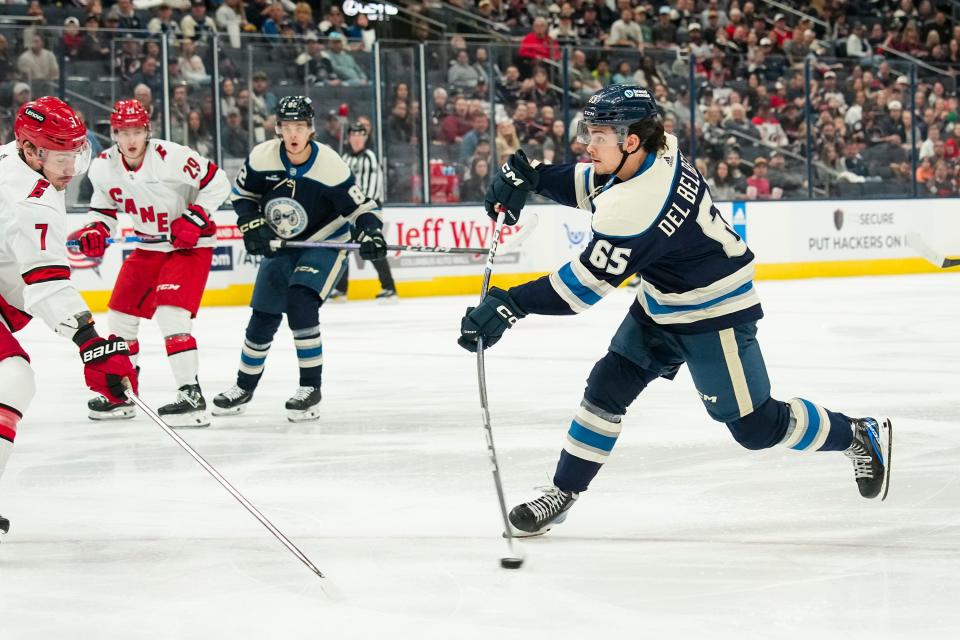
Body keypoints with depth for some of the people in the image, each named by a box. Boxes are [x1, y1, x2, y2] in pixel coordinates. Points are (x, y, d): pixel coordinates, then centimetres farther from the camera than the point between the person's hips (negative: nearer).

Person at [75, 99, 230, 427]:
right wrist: (95, 230, -10)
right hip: (149, 246, 7)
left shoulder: (172, 157, -25)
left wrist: (194, 218, -23)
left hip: (190, 244, -7)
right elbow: (104, 207, 10)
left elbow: (217, 183, -16)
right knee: (121, 314, 9)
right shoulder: (103, 167, -7)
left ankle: (191, 395, -20)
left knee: (170, 313, -23)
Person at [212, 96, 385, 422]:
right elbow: (242, 194, 3)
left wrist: (370, 234, -38)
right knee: (263, 316, 8)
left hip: (324, 244, -4)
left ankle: (311, 389, -14)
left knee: (300, 303, -25)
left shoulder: (330, 166, -24)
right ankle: (244, 387, 30)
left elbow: (361, 207, -20)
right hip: (279, 245, 4)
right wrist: (251, 225, -12)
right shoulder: (262, 157, -15)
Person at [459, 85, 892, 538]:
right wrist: (527, 176, -8)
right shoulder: (656, 149, -11)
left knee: (755, 426, 1)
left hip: (712, 313, -9)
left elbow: (587, 283, -34)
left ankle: (861, 437, 21)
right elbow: (588, 185, 8)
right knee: (607, 386, 4)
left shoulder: (638, 207, -36)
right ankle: (562, 493, 12)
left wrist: (510, 305, -34)